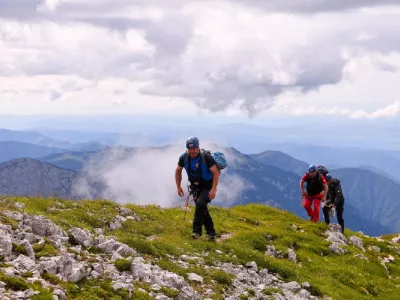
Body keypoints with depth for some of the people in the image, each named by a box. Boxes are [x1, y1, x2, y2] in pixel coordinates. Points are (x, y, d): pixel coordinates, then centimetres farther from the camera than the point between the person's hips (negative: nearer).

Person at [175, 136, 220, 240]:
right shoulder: (184, 158, -11)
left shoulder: (206, 157, -24)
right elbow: (178, 171, 7)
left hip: (207, 187, -5)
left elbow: (216, 173, -21)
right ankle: (211, 233, 19)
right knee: (202, 209, 6)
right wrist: (178, 187, 5)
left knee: (201, 204, -27)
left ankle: (197, 230, -22)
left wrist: (213, 189, -27)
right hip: (195, 188, 5)